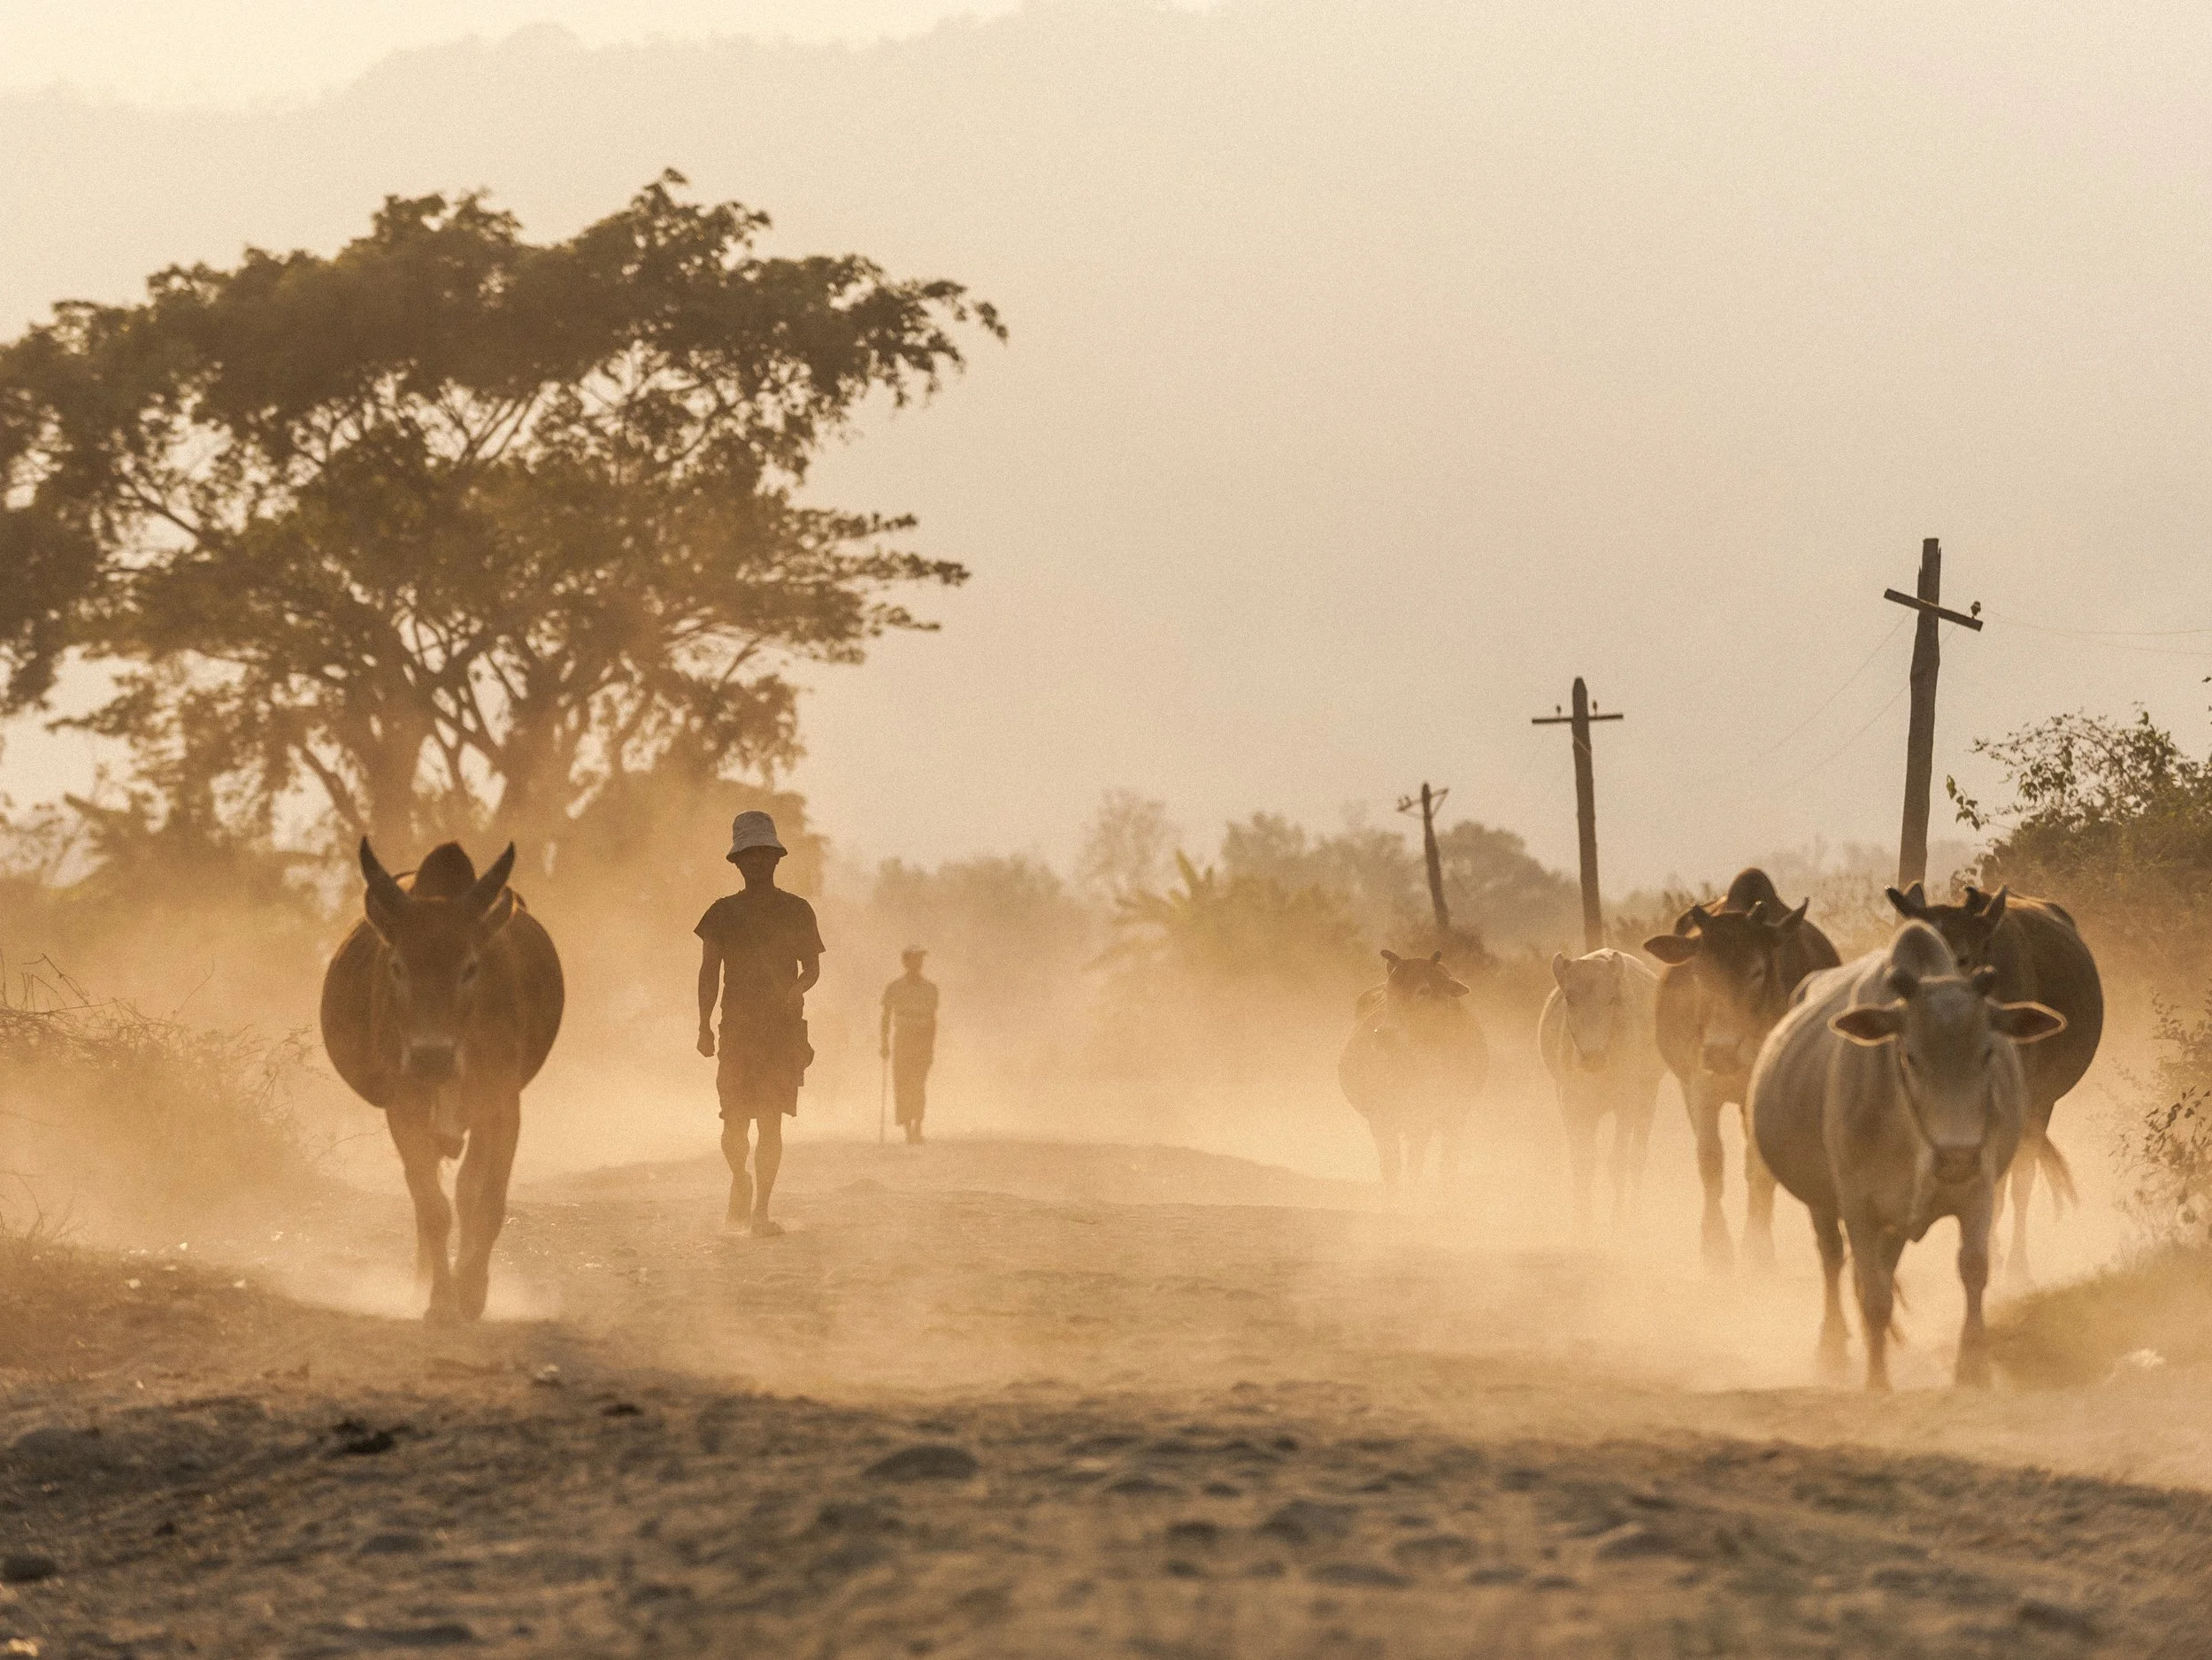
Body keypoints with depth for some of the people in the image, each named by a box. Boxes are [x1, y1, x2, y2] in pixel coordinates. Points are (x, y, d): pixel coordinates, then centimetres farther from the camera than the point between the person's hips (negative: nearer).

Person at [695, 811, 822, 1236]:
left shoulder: (797, 911, 7)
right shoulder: (723, 913, 8)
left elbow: (812, 968, 10)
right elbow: (709, 972, 7)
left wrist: (793, 991, -13)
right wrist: (705, 1026, -4)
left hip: (784, 1029, 0)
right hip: (737, 1028, 0)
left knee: (770, 1120, -8)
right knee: (735, 1120, -5)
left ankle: (760, 1210, -4)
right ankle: (740, 1183, 24)